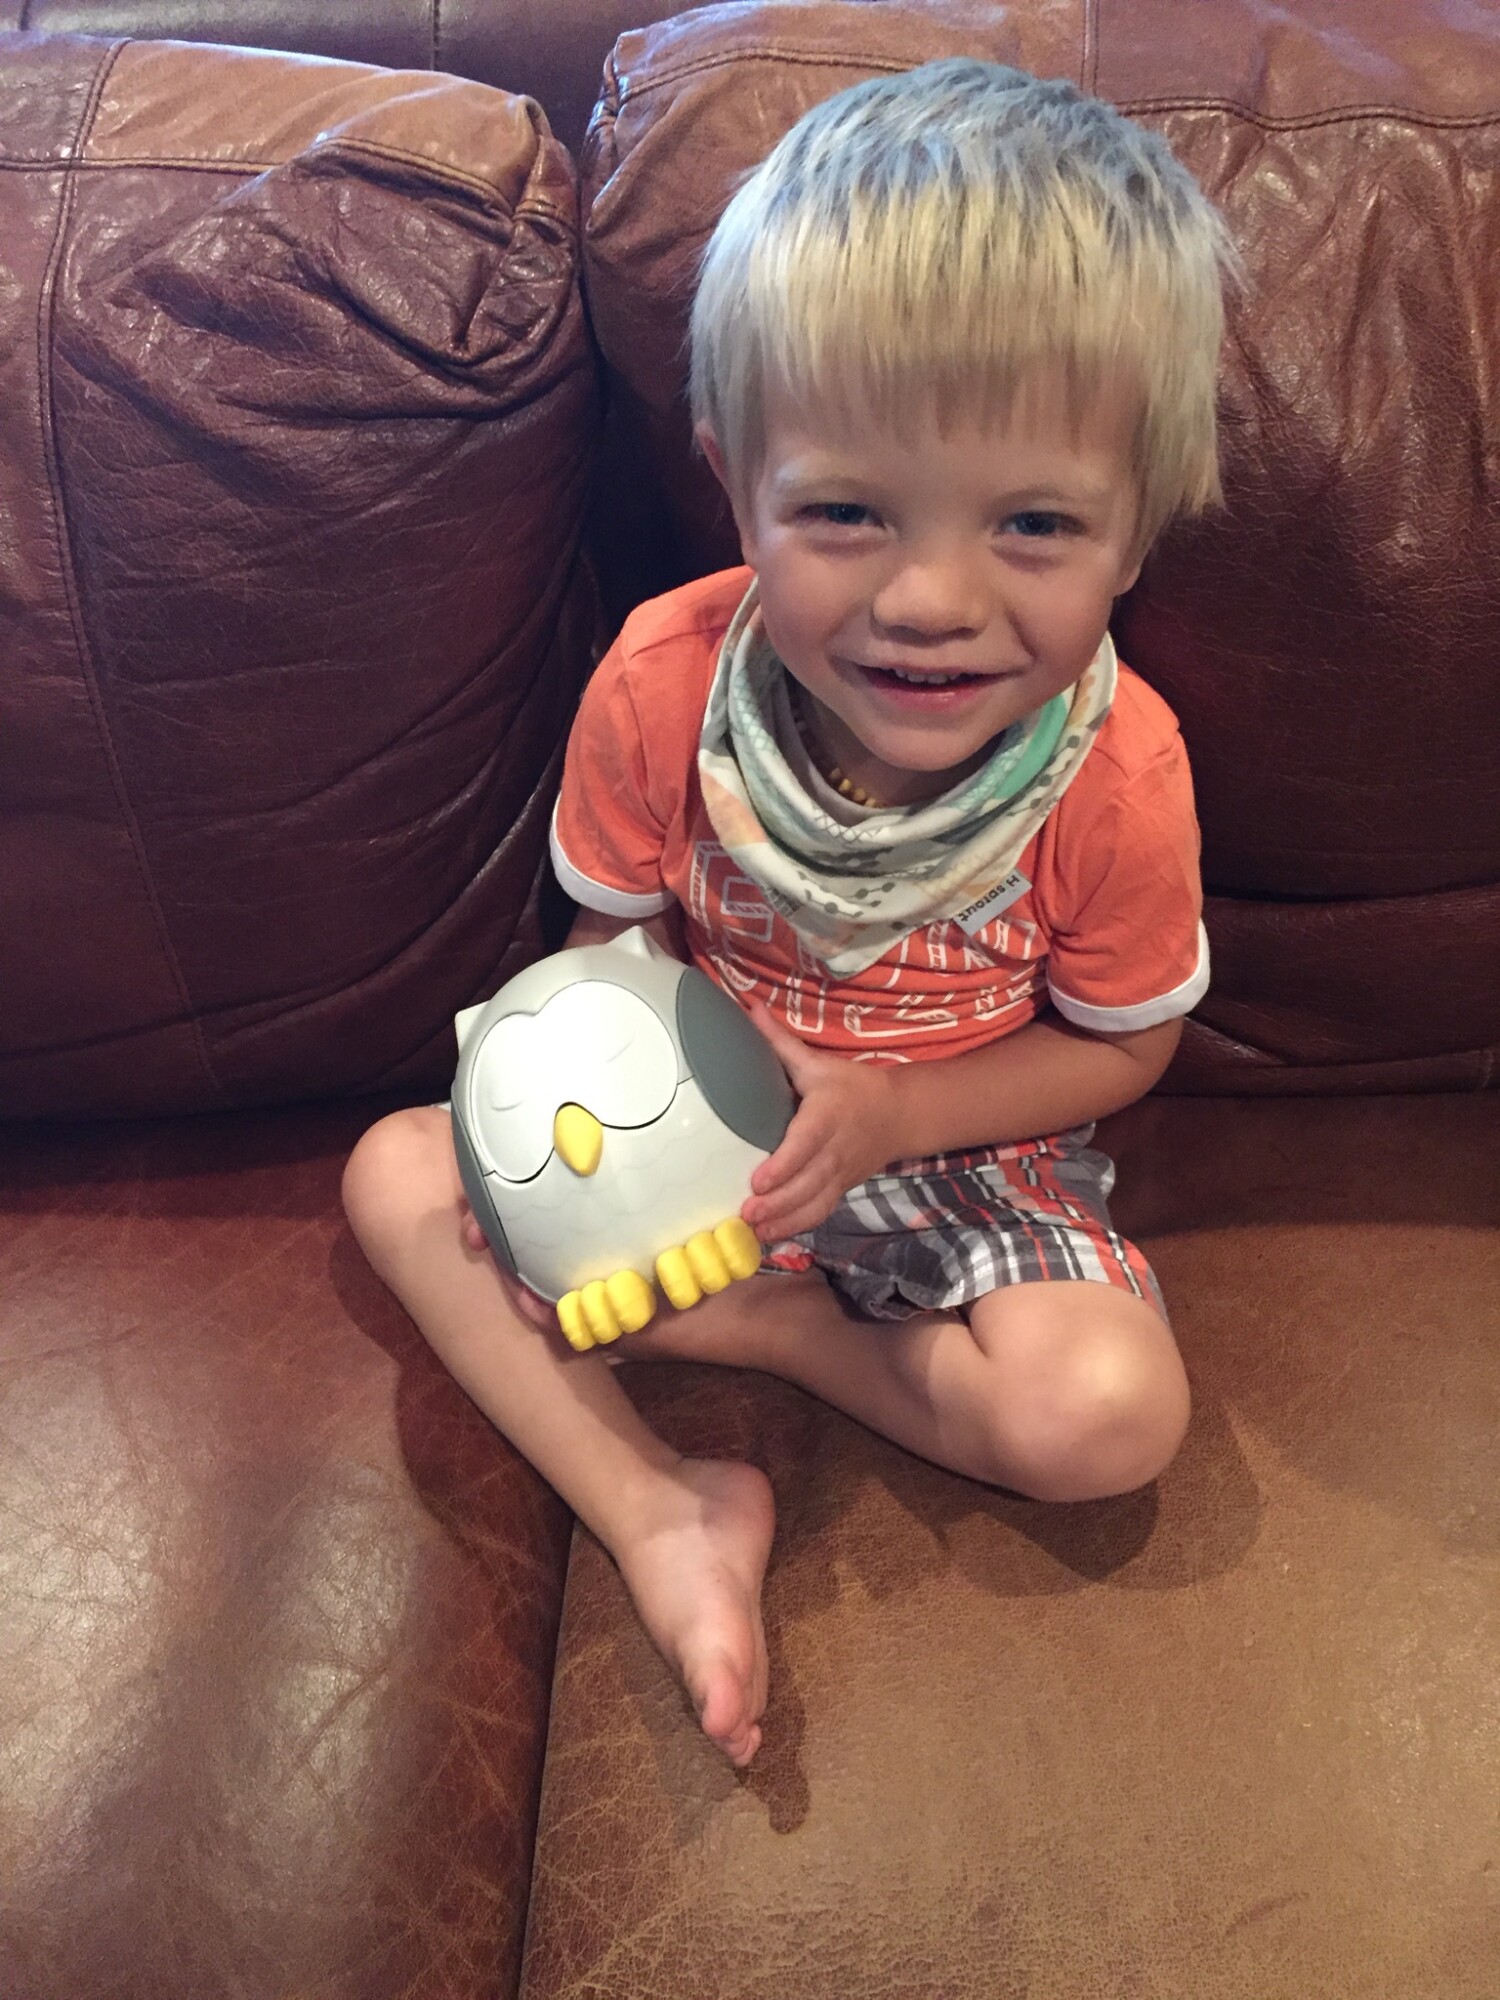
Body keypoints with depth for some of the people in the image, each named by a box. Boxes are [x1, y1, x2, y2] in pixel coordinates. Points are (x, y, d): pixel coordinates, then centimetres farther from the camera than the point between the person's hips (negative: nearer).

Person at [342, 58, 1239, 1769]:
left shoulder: (1118, 771, -24)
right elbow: (613, 939, -5)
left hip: (962, 1159, -2)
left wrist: (889, 1112, -22)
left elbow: (1121, 1045, -9)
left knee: (1109, 1413, -26)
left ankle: (760, 1329, -6)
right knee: (401, 1176, -12)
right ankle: (663, 1519, -16)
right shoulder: (662, 682, -21)